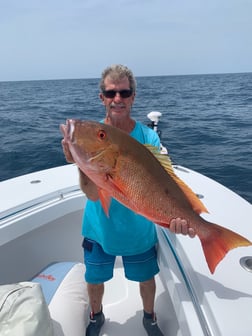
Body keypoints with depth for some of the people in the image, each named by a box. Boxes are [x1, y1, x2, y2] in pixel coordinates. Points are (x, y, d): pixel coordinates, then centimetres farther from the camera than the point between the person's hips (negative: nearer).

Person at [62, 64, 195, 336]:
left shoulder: (148, 137, -15)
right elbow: (93, 194, -25)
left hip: (139, 230, 0)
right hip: (100, 229, 0)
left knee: (146, 278, 21)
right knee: (94, 280, 21)